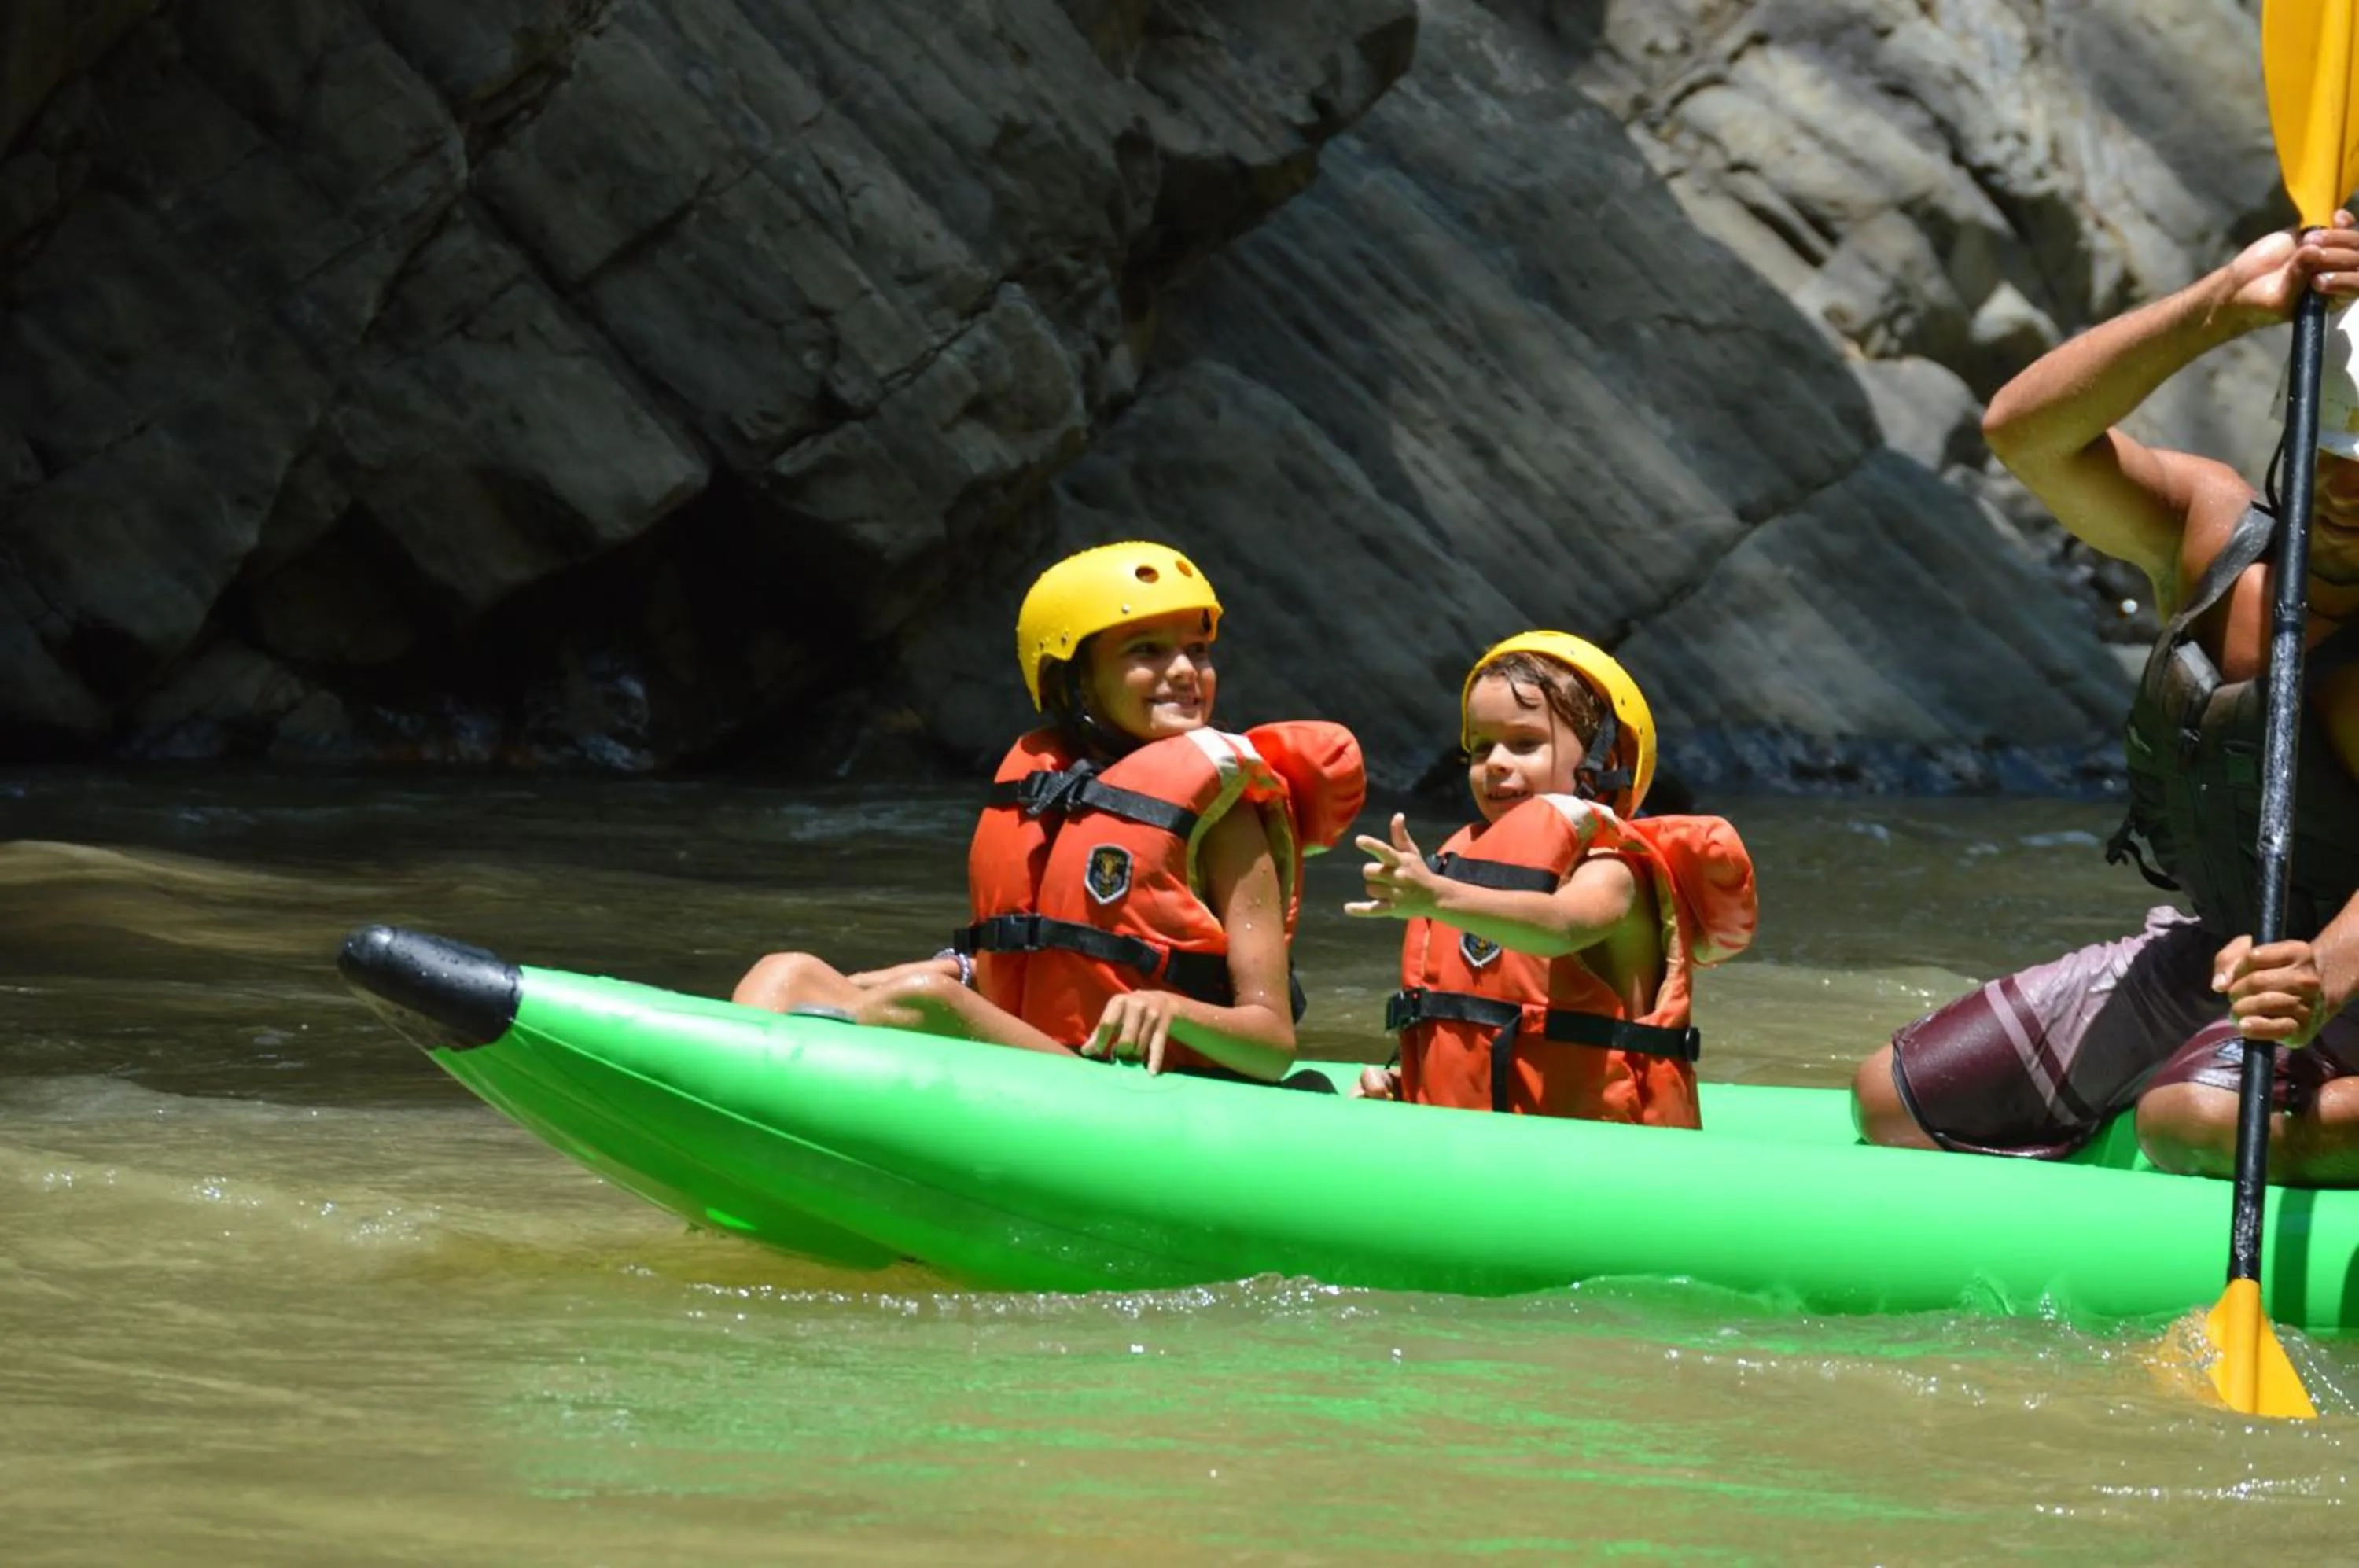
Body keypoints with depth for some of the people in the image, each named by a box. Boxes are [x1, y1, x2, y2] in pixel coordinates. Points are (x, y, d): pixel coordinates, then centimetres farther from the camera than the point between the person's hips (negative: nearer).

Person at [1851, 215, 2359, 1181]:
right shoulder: (2210, 530, -7)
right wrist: (2224, 305, -29)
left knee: (2194, 1120, -39)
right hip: (2220, 947, 7)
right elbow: (2024, 430, -21)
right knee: (1895, 1101, 6)